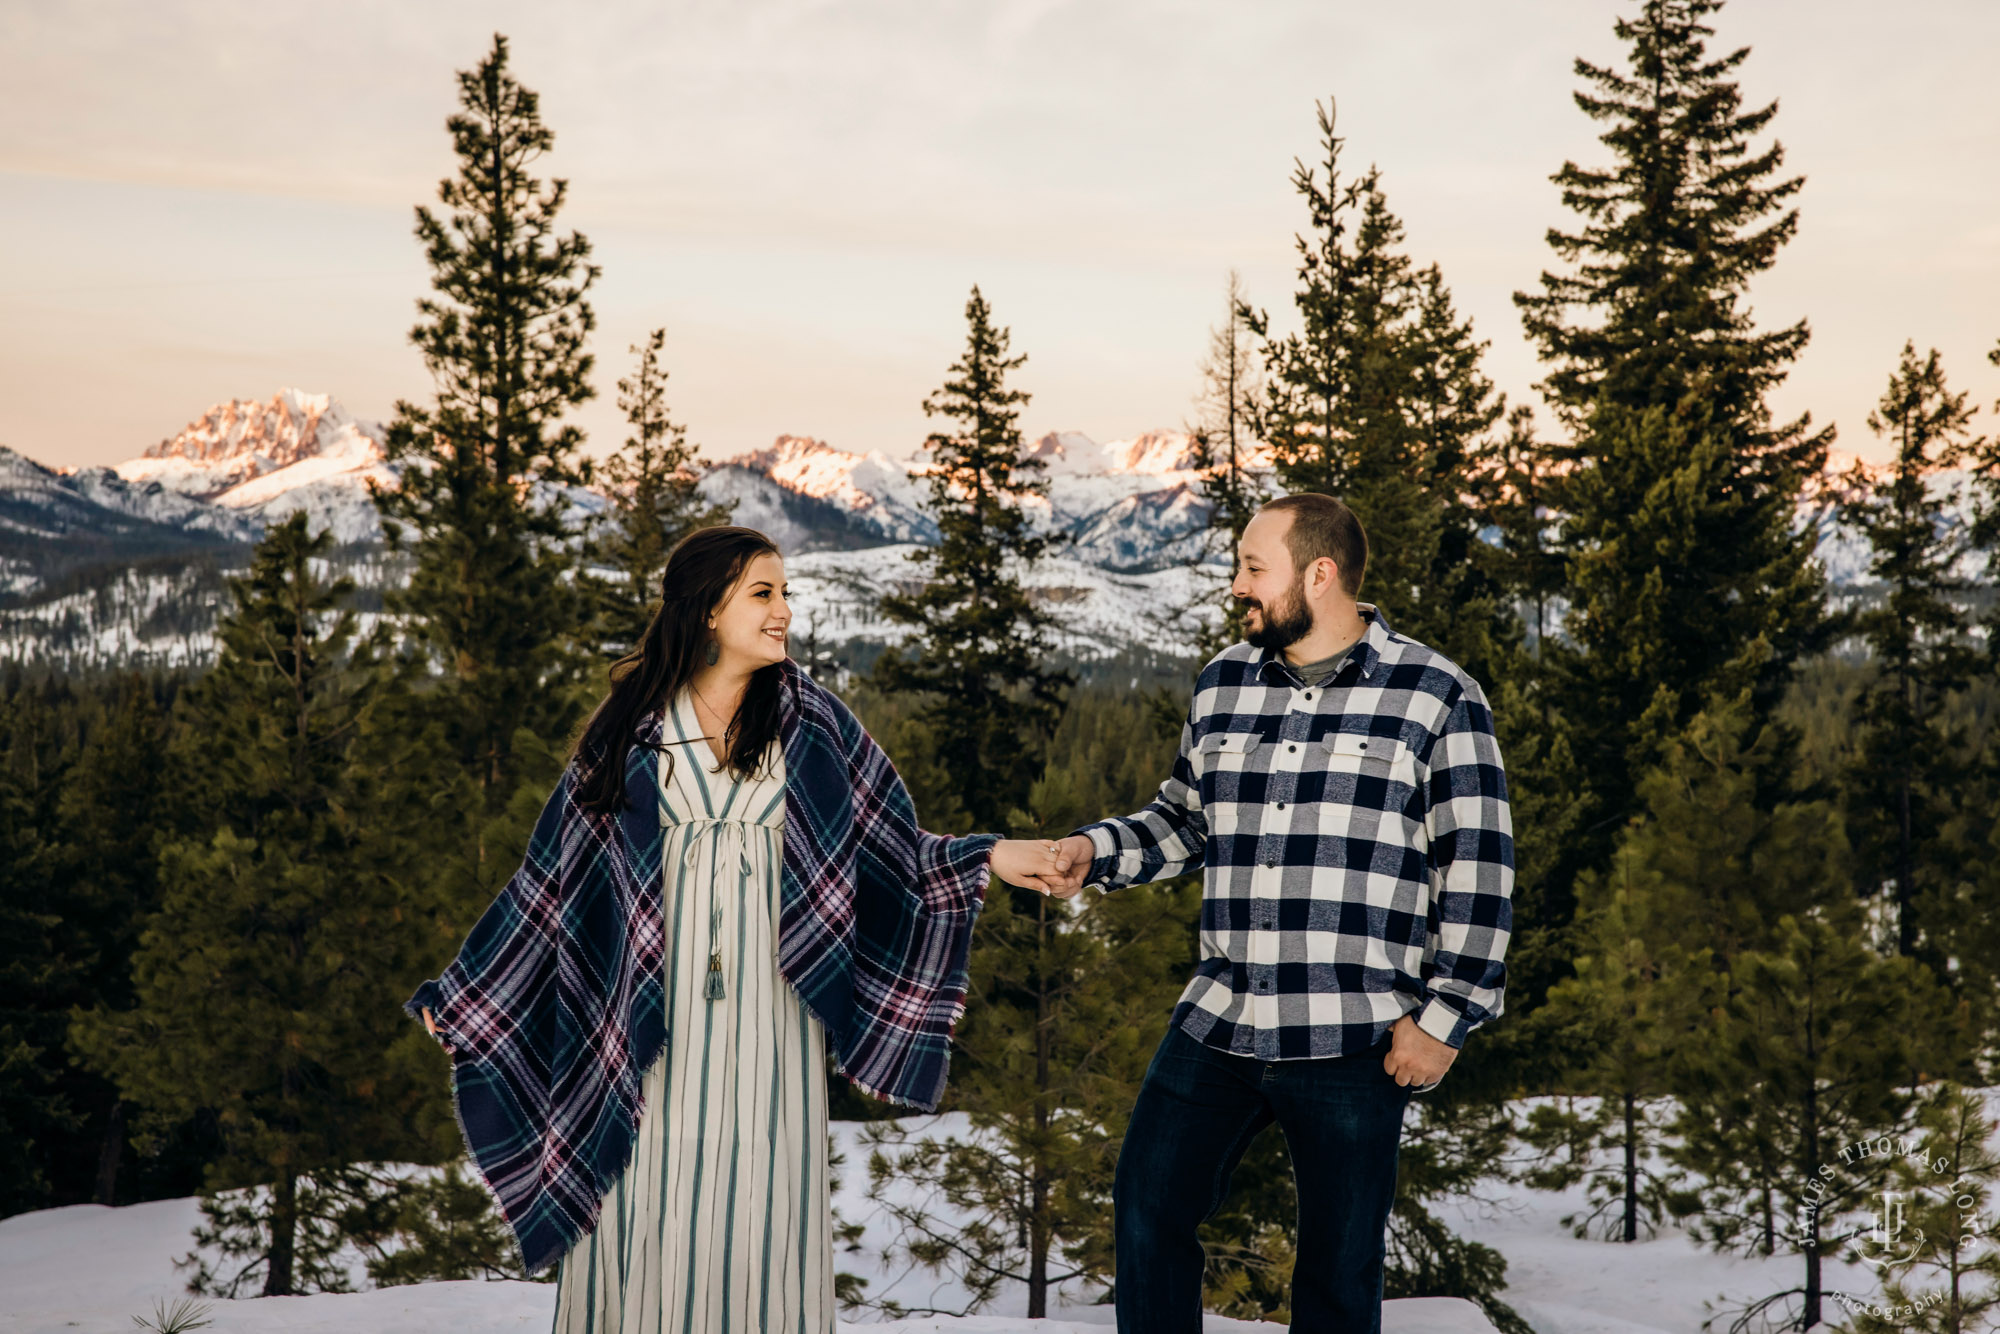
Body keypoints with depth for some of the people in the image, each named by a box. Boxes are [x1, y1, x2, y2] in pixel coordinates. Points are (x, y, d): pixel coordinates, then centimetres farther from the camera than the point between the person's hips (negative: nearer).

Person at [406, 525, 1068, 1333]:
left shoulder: (807, 720, 6)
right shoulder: (630, 727, 4)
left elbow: (889, 845, 6)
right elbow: (556, 875, 8)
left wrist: (987, 858, -9)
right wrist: (459, 996, 8)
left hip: (766, 1002, 0)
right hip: (656, 1007, 0)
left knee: (757, 1200, 0)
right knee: (648, 1196, 0)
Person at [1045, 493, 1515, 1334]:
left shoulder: (1437, 697, -4)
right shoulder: (1222, 685, 11)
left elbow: (1478, 873, -4)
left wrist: (1445, 1018, -8)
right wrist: (1095, 851, 5)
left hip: (1355, 1044, -4)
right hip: (1217, 1023, 5)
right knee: (1147, 1204, 6)